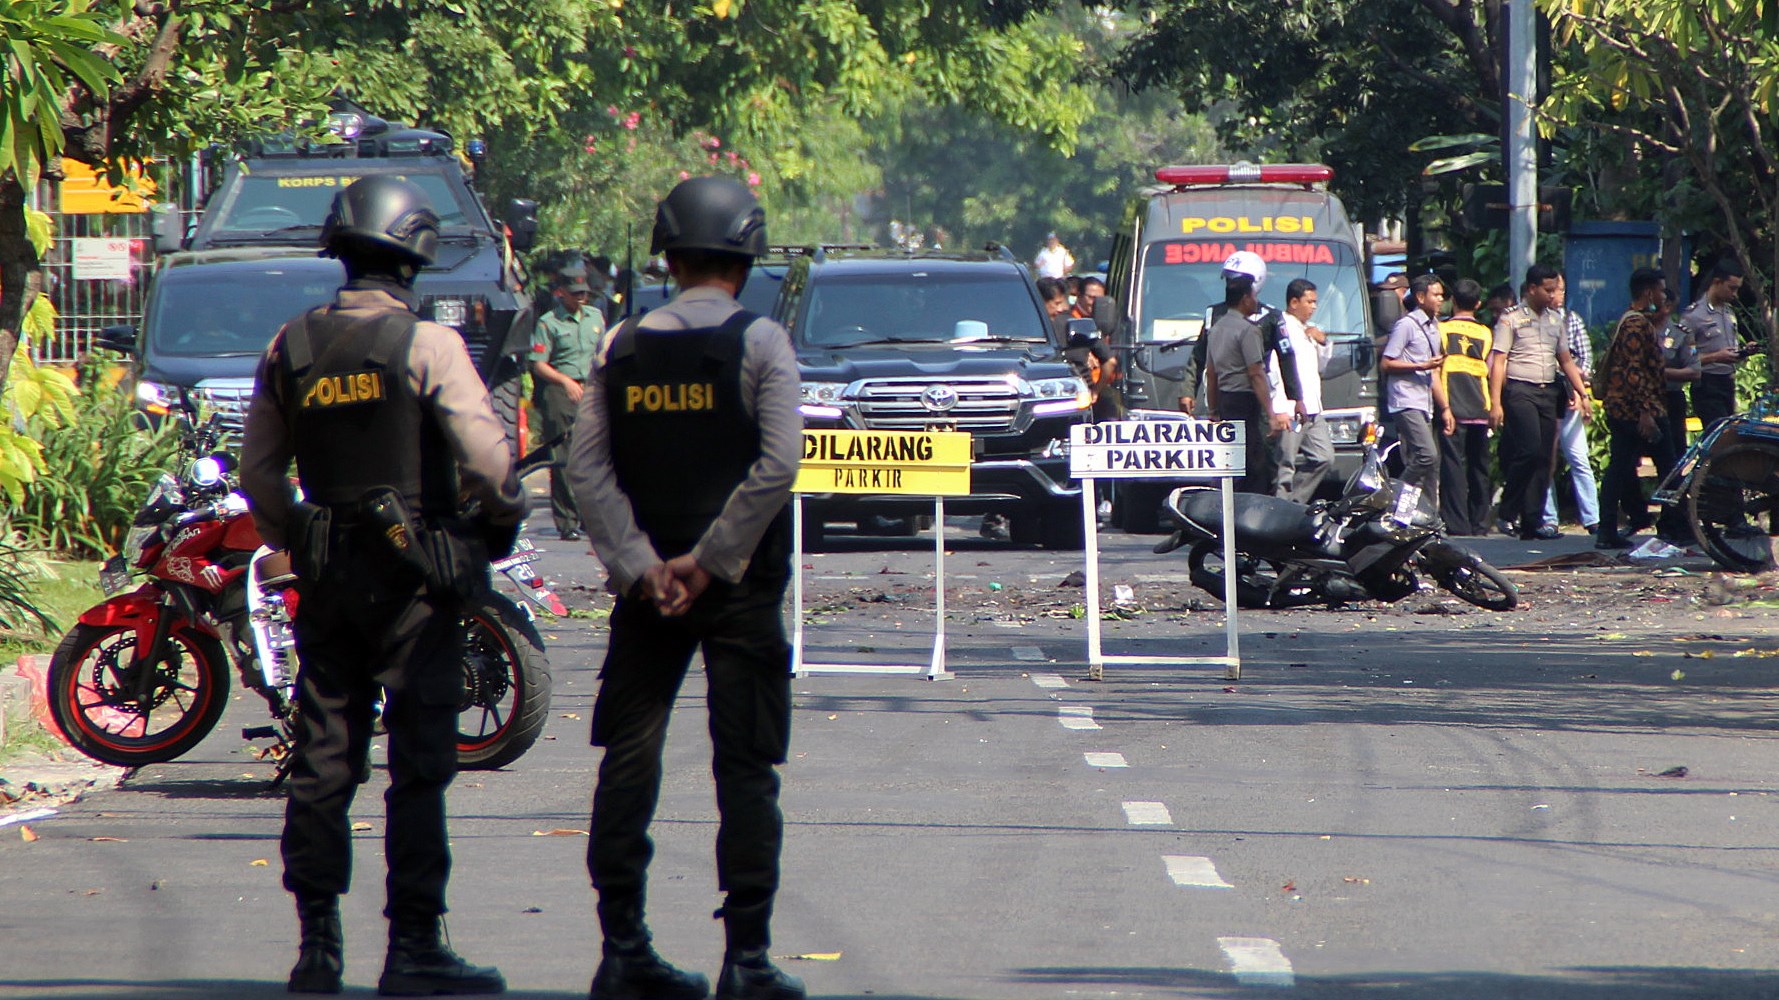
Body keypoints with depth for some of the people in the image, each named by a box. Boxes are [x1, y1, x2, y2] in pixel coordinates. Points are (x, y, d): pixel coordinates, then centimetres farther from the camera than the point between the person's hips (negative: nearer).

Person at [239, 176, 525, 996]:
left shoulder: (290, 349, 5)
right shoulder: (427, 346, -11)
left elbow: (258, 476, 10)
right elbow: (486, 459, -16)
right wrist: (505, 517, 3)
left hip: (327, 580, 5)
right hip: (413, 578, -5)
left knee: (323, 760, 8)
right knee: (419, 765, -2)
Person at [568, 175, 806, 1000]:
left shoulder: (623, 347, 5)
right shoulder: (759, 344, -6)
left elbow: (588, 466, -2)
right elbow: (777, 464, -15)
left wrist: (640, 567, -6)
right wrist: (706, 562, -11)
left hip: (647, 585, 3)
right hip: (739, 589, -3)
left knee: (628, 762, 11)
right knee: (745, 770, 0)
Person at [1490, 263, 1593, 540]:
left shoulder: (1556, 320, 16)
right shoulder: (1511, 319, -1)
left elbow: (1566, 361, 22)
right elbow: (1498, 363, -5)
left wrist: (1583, 394, 14)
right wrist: (1495, 402, -13)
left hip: (1548, 392, 6)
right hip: (1520, 390, -6)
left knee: (1544, 458, 1)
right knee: (1530, 450, -19)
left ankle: (1531, 523, 3)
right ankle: (1509, 511, -6)